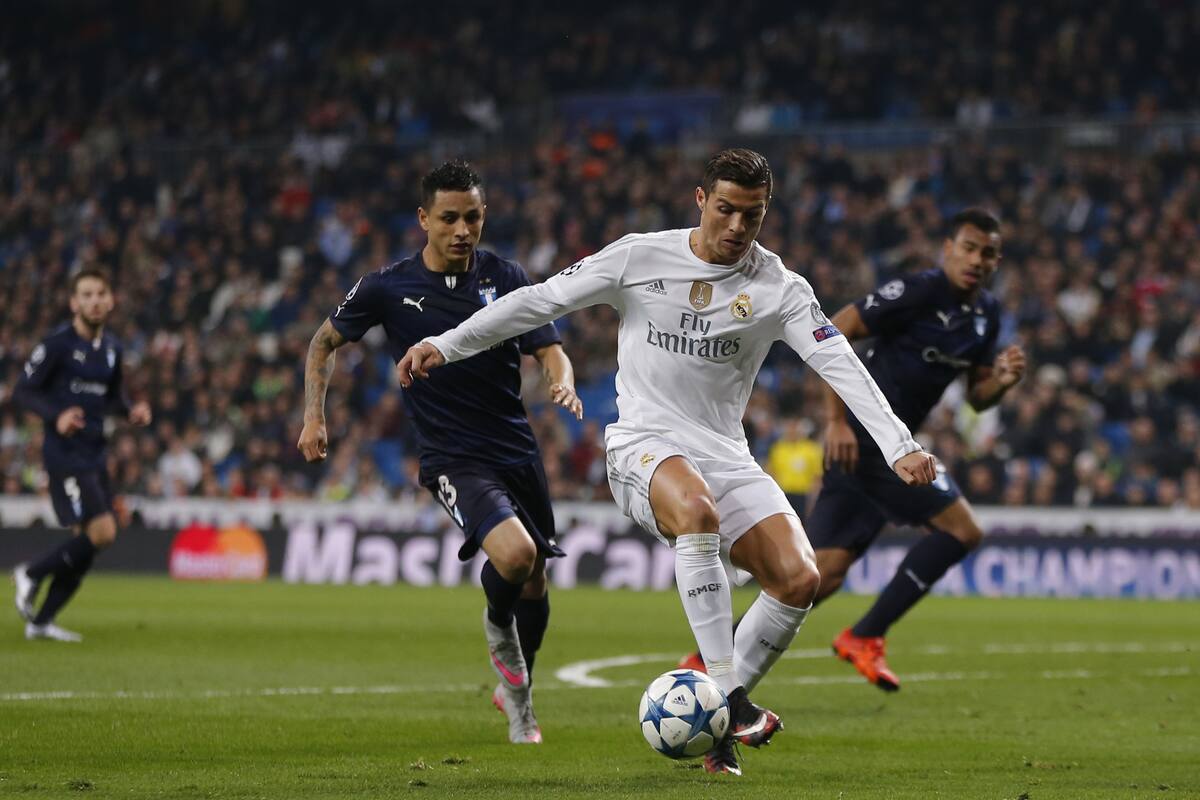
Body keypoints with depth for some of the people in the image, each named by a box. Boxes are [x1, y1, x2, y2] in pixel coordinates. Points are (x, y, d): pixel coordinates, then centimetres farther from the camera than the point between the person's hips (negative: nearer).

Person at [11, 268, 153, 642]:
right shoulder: (57, 344, -10)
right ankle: (31, 574, 3)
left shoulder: (111, 347, 11)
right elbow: (22, 392, -9)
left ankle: (41, 620, 17)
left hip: (95, 455, 8)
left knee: (88, 542, 6)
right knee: (102, 532, -18)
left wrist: (131, 411, 2)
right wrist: (56, 416, -25)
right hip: (65, 453, -8)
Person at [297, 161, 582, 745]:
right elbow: (326, 341, 10)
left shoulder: (505, 277, 0)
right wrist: (314, 417, 1)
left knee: (533, 584, 13)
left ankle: (517, 695, 41)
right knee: (514, 553, -29)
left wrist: (562, 384, -25)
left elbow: (549, 350, -2)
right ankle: (497, 625, 5)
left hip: (517, 450, 4)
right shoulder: (388, 288, -5)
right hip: (453, 459, -4)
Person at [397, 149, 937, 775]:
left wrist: (899, 446, -17)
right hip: (645, 444, -3)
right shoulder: (640, 258, -1)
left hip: (725, 453, 3)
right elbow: (541, 301, 4)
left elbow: (839, 364, -6)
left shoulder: (778, 288, 1)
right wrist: (445, 345, -2)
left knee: (798, 579, -17)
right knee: (698, 511, -38)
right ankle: (729, 694, -35)